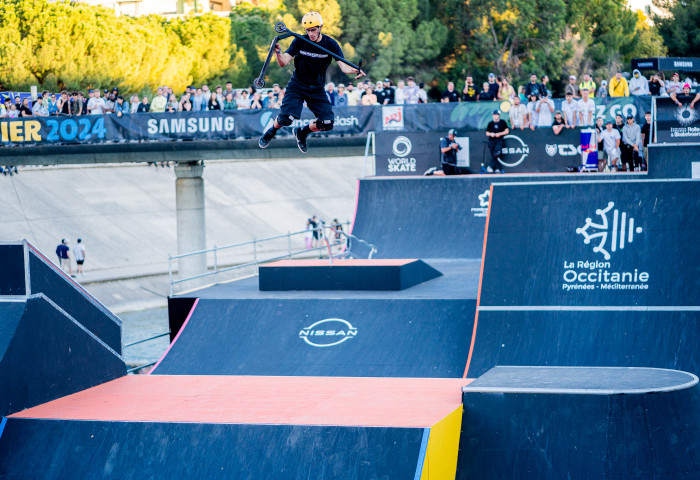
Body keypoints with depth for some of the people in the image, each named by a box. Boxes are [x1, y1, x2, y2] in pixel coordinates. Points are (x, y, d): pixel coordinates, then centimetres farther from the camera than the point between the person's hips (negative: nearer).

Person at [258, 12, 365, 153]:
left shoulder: (330, 44, -9)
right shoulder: (300, 42, -11)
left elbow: (343, 66, -16)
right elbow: (283, 63, -16)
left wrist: (355, 70, -38)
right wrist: (278, 52, -39)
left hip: (317, 88, 2)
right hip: (297, 86, -2)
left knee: (327, 123, -11)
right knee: (286, 118, -21)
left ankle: (302, 133, 20)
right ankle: (271, 131, 15)